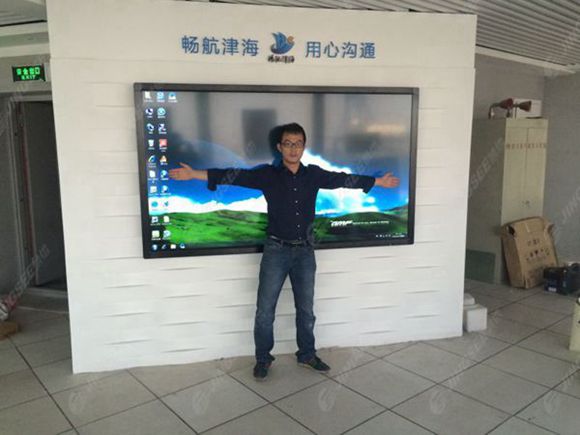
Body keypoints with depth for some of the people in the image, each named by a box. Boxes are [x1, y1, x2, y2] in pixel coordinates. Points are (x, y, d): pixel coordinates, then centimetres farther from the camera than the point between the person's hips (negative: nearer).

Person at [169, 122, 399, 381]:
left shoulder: (314, 175, 3)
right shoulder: (268, 175, -5)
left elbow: (344, 179, 13)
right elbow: (235, 176, -12)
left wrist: (378, 182, 20)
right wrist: (194, 174, -20)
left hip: (305, 252, 2)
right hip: (276, 250, -2)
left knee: (306, 309, 14)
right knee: (265, 310, 4)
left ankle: (307, 355, 34)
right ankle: (263, 359, 24)